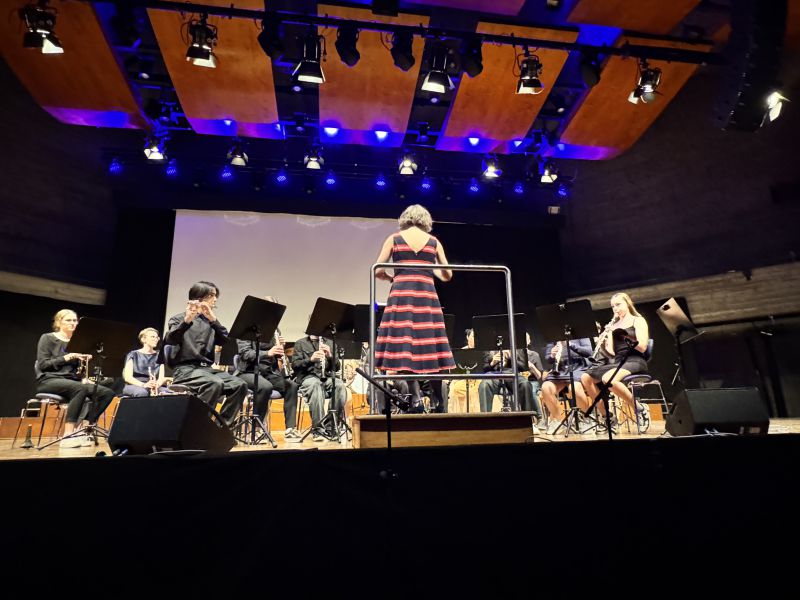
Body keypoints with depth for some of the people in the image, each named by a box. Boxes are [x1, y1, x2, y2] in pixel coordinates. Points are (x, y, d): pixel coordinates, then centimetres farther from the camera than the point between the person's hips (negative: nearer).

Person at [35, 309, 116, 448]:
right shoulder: (47, 338, 3)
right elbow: (42, 365, -8)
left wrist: (85, 361, -6)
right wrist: (67, 357, -18)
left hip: (73, 381, 5)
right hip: (49, 380, -5)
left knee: (108, 392, -21)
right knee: (81, 388, -39)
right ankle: (68, 435, -36)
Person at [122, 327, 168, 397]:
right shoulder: (133, 355, 9)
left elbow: (161, 377, 3)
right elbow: (127, 377, -3)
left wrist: (156, 385, -22)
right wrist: (143, 385, -22)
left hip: (155, 387, 1)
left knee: (167, 392, -33)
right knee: (142, 392, -38)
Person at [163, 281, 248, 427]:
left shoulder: (209, 322, 17)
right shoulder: (178, 318, 4)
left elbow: (225, 341, -1)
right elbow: (169, 340, -18)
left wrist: (213, 320, -15)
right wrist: (187, 320, -33)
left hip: (206, 368, 5)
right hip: (185, 369, -5)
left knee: (239, 385, -20)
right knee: (215, 384, -35)